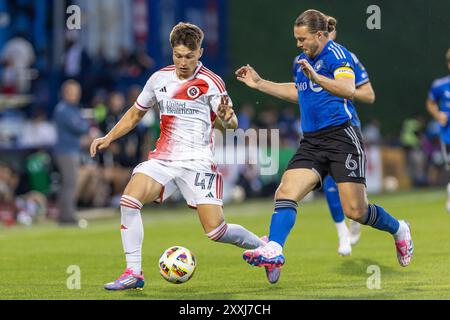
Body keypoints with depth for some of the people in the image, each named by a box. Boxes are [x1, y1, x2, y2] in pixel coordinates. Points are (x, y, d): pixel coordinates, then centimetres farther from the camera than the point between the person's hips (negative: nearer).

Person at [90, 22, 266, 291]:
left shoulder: (210, 82, -7)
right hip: (162, 158, 4)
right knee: (129, 200, -22)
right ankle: (133, 273, -15)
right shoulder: (159, 79, 8)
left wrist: (227, 117, -36)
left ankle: (263, 247, 18)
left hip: (198, 162, -4)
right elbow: (136, 113, 22)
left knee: (216, 230, -12)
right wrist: (109, 138, 11)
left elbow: (232, 124, -13)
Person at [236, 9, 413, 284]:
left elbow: (348, 89, -27)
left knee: (355, 211, -8)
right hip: (312, 142, 7)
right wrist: (259, 83, 32)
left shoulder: (336, 54, -10)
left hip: (342, 138, -7)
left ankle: (398, 230, 20)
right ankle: (273, 251, -30)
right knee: (285, 194, -15)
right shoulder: (302, 61, 15)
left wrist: (317, 78, -42)